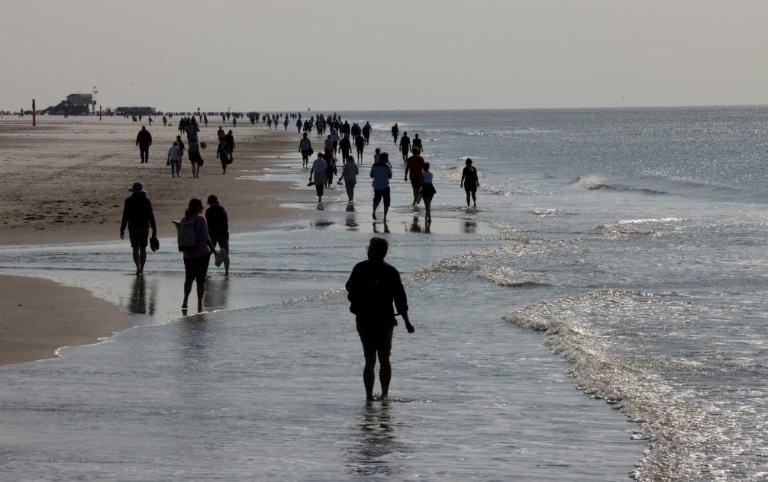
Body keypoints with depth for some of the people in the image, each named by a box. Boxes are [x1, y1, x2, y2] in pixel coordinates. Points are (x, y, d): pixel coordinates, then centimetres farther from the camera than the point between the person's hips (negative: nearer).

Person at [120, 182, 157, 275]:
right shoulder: (146, 201, 0)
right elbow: (151, 216, -1)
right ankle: (141, 269, 17)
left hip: (133, 228, -2)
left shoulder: (129, 201, -6)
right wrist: (154, 230, 2)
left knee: (136, 249, -1)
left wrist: (122, 229, -2)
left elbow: (125, 216, -8)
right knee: (143, 249, 13)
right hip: (144, 228, 2)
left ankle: (138, 268, -20)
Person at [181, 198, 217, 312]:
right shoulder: (200, 220, -14)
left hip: (188, 255, 5)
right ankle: (200, 305, 3)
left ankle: (185, 302, 20)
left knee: (189, 278, 21)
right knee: (201, 279, 3)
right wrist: (214, 250, -9)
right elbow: (205, 238, -17)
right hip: (202, 253, -5)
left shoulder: (184, 220, 3)